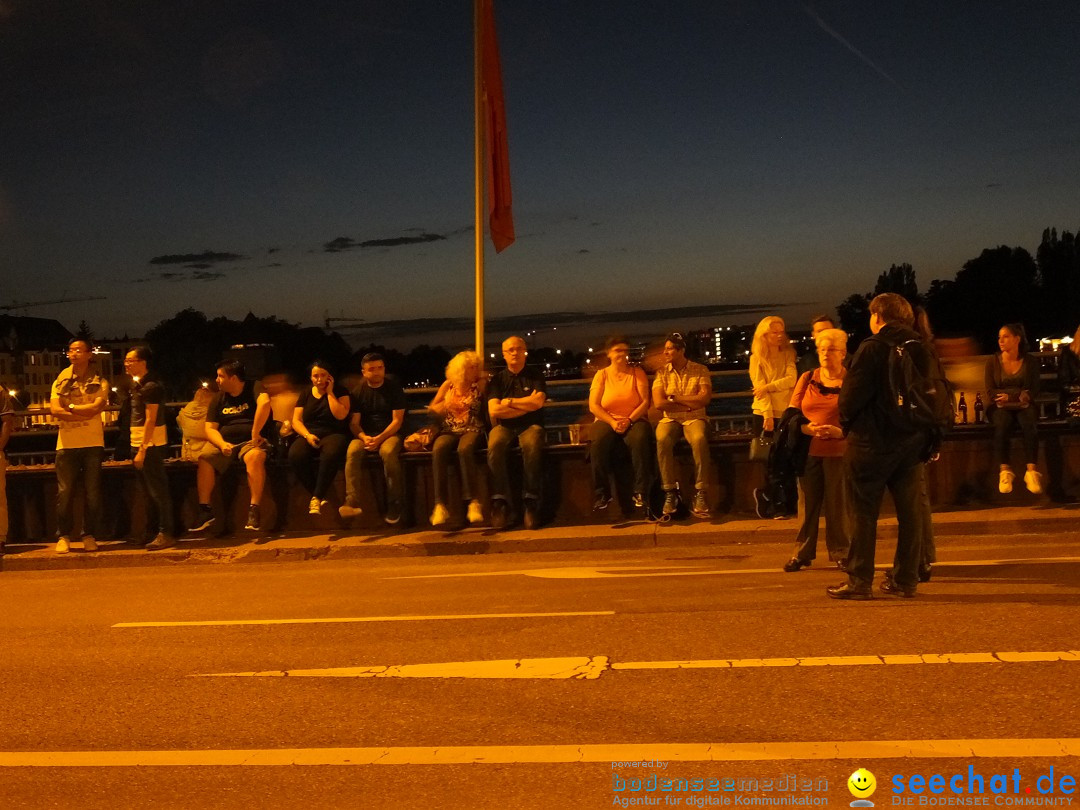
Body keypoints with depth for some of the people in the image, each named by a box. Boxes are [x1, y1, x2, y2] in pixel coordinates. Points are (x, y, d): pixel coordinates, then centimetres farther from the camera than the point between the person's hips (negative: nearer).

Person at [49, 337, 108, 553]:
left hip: (92, 444, -1)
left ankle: (89, 535, 11)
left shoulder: (99, 383, 6)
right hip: (66, 444, 1)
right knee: (64, 492, 0)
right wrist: (85, 413, -11)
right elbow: (54, 410, -4)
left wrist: (70, 407, -5)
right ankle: (63, 536, 9)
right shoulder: (61, 382, 11)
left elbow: (95, 408, -11)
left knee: (92, 493, 1)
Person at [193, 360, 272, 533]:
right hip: (224, 442, 5)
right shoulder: (218, 398, 13)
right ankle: (205, 510, -18)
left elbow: (264, 403, -25)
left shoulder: (253, 388, -3)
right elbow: (210, 429, 8)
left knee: (255, 457, -36)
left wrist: (255, 434, -26)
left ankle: (254, 509, -33)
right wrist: (222, 444, -12)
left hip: (250, 441, -4)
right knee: (204, 459, -23)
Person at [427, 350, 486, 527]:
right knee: (438, 450, -34)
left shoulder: (479, 385, 11)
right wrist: (447, 403, 0)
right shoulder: (448, 385, 16)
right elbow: (433, 410, 14)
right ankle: (440, 504, -37)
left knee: (464, 449, -39)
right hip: (449, 431, 2)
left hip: (472, 431, -2)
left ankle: (472, 502, -37)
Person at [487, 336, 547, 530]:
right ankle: (501, 503, -34)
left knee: (532, 446, -38)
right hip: (504, 426, 1)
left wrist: (510, 402, 0)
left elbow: (538, 402, -7)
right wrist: (527, 405, -1)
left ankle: (530, 502, -32)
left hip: (530, 425, -1)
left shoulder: (535, 376, 12)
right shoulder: (498, 378, 13)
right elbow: (494, 410, -2)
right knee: (494, 446, -35)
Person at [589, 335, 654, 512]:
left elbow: (645, 401, -1)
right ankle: (602, 493, -23)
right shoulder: (602, 374, 5)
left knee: (641, 439, -34)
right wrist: (612, 422, -15)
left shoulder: (637, 373, 6)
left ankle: (640, 493, -27)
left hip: (634, 420, 0)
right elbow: (593, 405, -2)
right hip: (607, 420, 0)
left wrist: (629, 420, -15)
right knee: (599, 442, -33)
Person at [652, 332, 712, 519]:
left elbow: (704, 398, -9)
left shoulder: (700, 370, 5)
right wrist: (690, 403, -6)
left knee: (699, 439, -36)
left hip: (695, 418, -1)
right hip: (670, 419, 1)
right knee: (662, 440, -34)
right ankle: (670, 493, -27)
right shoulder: (661, 372, 8)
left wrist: (674, 398, -6)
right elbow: (658, 403, -4)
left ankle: (700, 495, -29)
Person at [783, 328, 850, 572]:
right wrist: (806, 428, -10)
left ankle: (841, 553, 12)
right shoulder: (807, 379, 11)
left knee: (838, 503, 0)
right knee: (807, 501, 4)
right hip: (809, 450, 3)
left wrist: (840, 431, -19)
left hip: (838, 451, -3)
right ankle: (802, 553, 12)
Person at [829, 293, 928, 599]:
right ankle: (906, 580, 16)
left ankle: (859, 581, 3)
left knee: (864, 513, 1)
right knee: (908, 512, 11)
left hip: (873, 441, -6)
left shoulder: (872, 348, -12)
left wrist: (846, 422, 4)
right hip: (911, 442, 6)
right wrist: (925, 433, 15)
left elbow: (852, 394, -15)